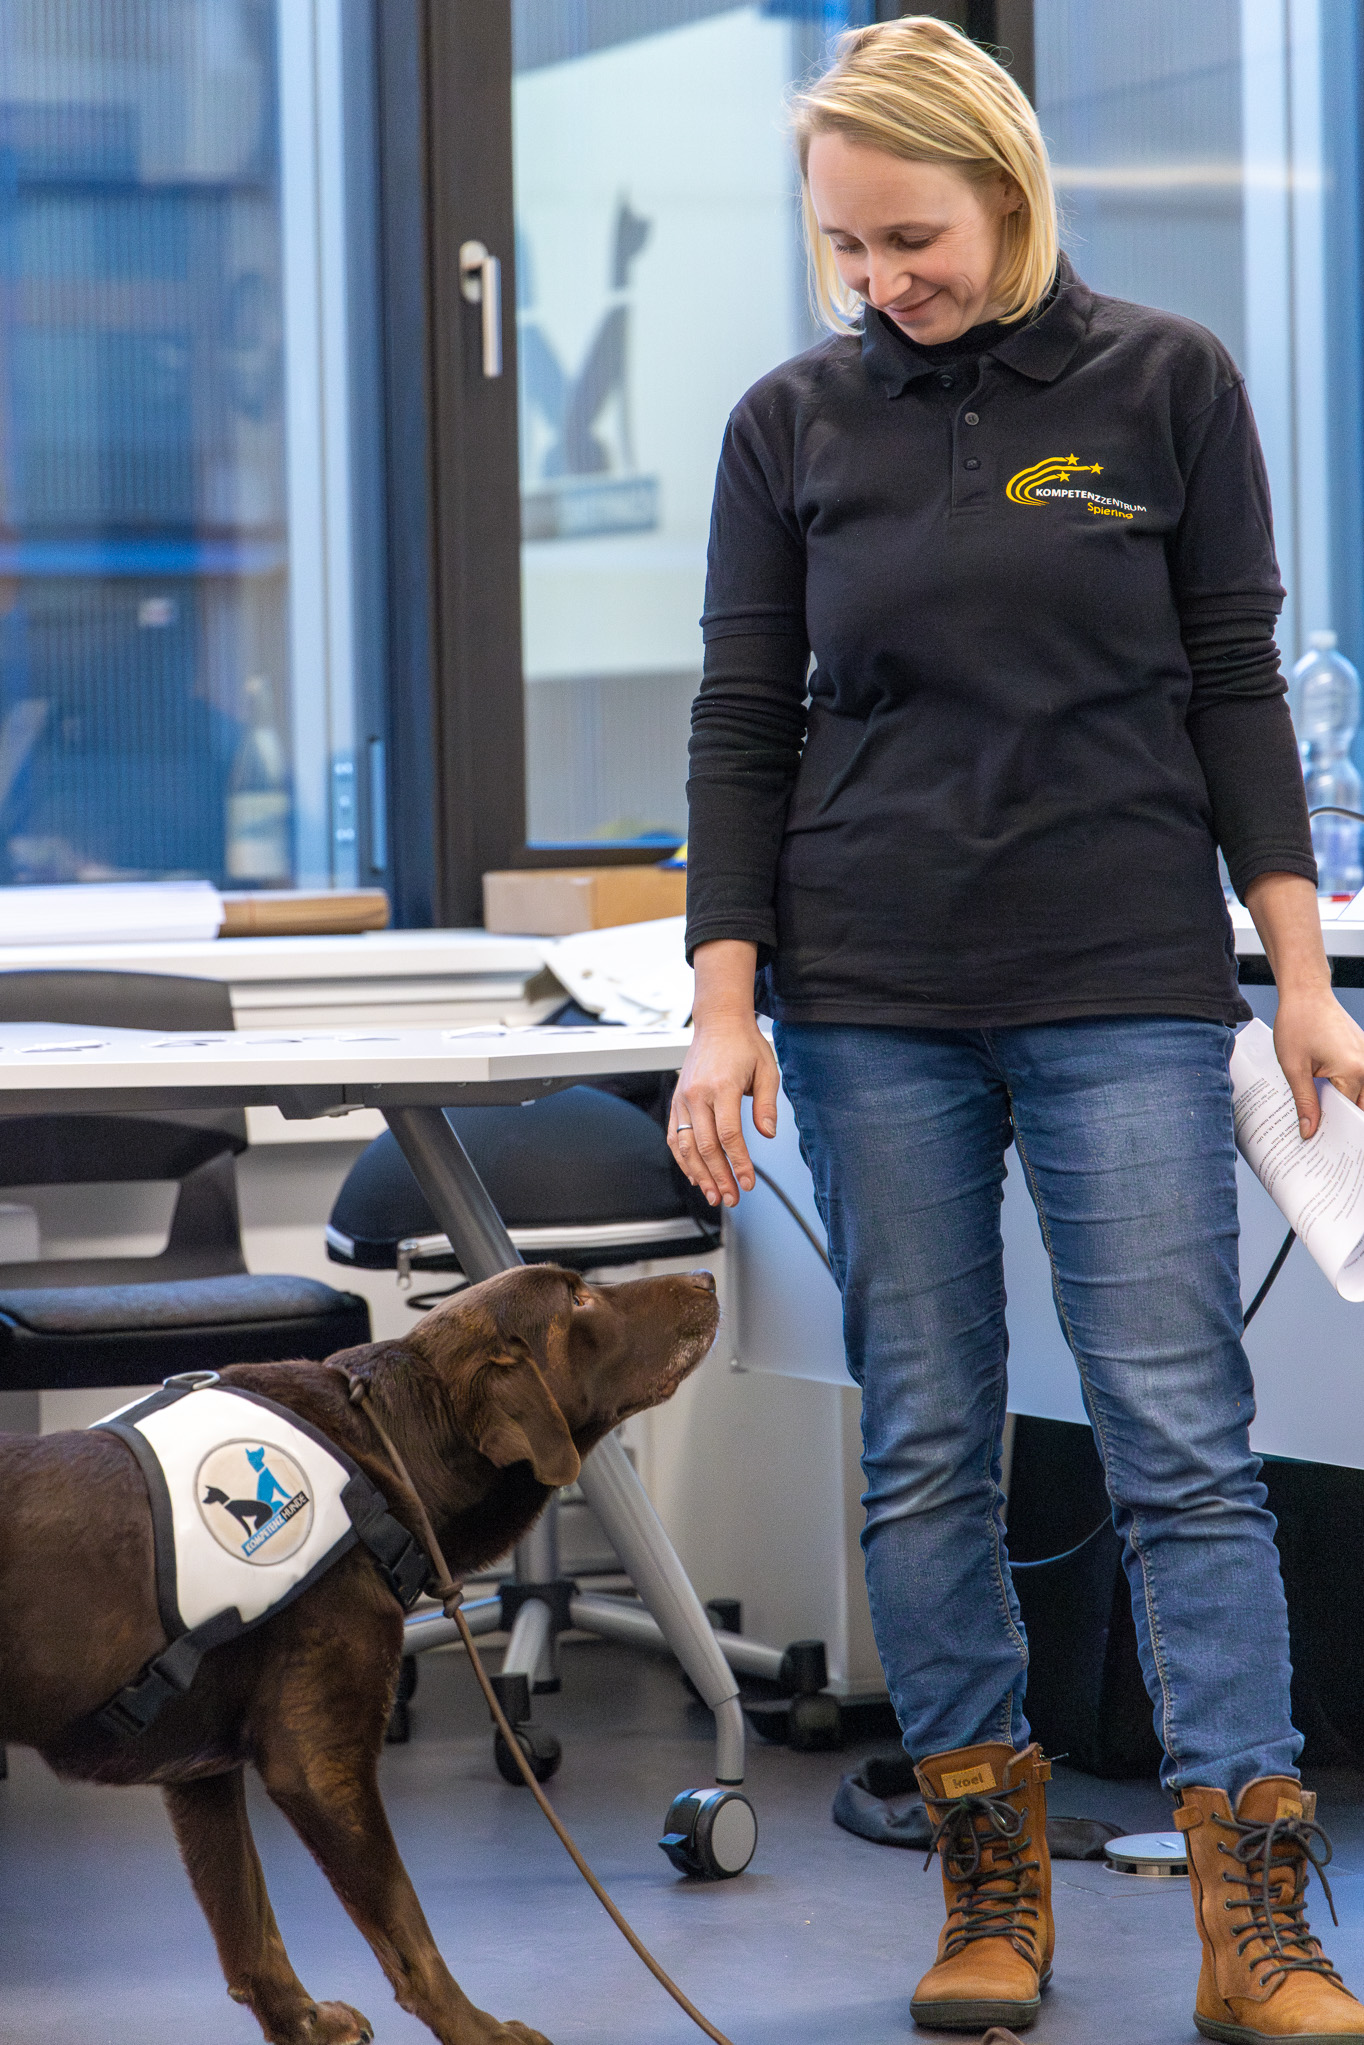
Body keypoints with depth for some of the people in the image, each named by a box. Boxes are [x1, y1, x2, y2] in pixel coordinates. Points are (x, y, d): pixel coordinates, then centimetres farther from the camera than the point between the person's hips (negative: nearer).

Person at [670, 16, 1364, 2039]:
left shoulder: (1166, 385, 1)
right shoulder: (794, 424, 5)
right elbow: (743, 726, 5)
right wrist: (723, 1013, -2)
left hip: (1128, 985, -2)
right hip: (873, 997, 2)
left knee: (1180, 1437, -6)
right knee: (926, 1446, 4)